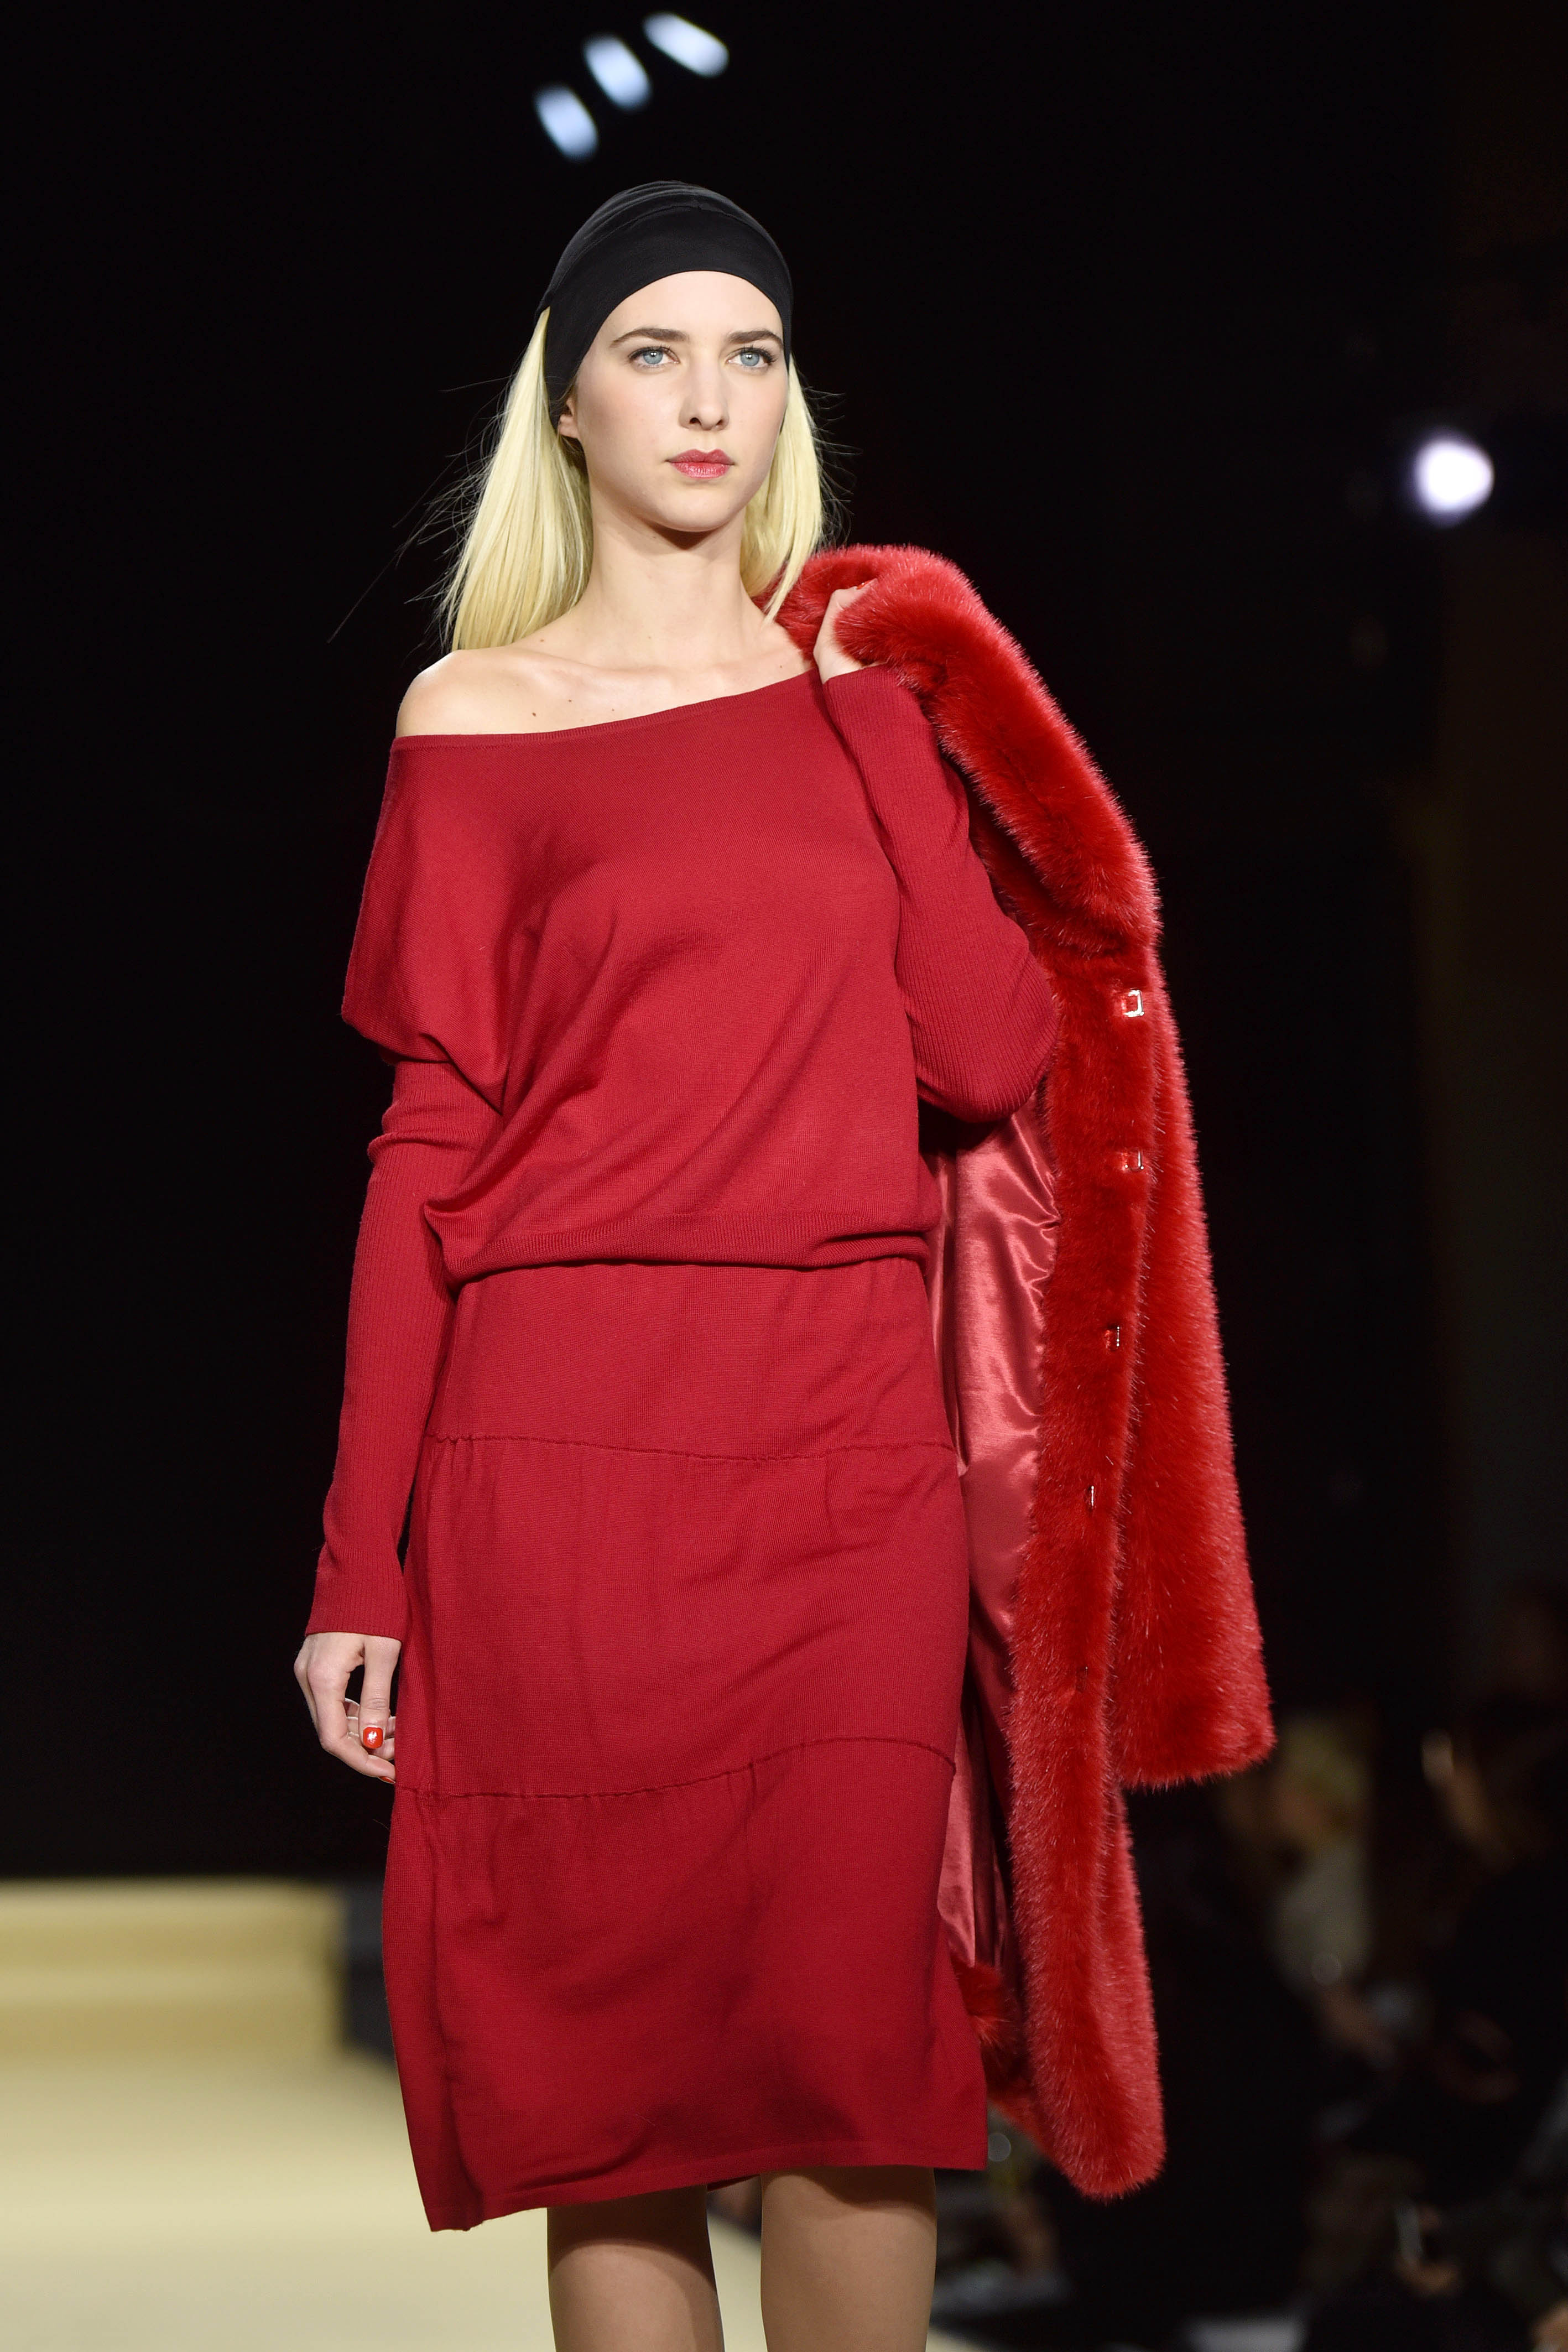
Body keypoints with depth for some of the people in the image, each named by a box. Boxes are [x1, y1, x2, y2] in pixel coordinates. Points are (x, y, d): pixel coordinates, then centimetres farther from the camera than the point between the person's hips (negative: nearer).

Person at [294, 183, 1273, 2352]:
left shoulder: (869, 687, 14)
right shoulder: (477, 714, 7)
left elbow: (987, 1056, 0)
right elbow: (432, 1144, 3)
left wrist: (872, 714, 1)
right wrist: (361, 1568, -2)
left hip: (853, 1450, 2)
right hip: (568, 1454, -2)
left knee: (856, 2041, -3)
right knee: (609, 2072, 0)